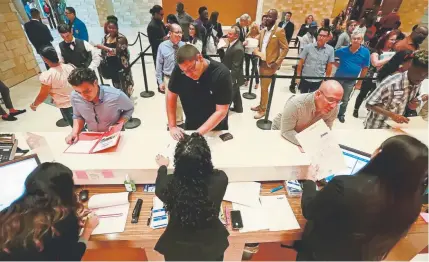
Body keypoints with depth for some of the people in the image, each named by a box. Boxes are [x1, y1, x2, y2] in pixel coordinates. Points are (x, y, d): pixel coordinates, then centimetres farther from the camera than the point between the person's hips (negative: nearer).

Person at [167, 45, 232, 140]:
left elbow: (221, 111, -27)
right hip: (190, 126, 3)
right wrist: (172, 126, -13)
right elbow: (171, 95, -6)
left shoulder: (222, 74, -28)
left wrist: (198, 134, -31)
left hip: (216, 130, -2)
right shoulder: (179, 70, -19)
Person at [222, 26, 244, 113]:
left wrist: (230, 79, -23)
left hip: (233, 76, -9)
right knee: (235, 92, 23)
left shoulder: (238, 48, -28)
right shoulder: (233, 43, 0)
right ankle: (238, 108, 40)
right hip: (232, 75, 9)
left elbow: (235, 67, -26)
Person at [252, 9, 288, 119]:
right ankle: (261, 105, 28)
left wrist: (277, 63, -18)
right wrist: (257, 52, 0)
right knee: (263, 86, 14)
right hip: (262, 62, 6)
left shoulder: (279, 31, -11)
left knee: (264, 87, -2)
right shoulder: (263, 30, 10)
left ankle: (263, 109, 12)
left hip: (270, 64, -6)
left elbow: (285, 48, -12)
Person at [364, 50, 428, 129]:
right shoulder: (392, 83, -27)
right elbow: (370, 104, -26)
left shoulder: (418, 83, -5)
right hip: (377, 126, -7)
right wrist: (392, 115, -34)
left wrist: (415, 103, -10)